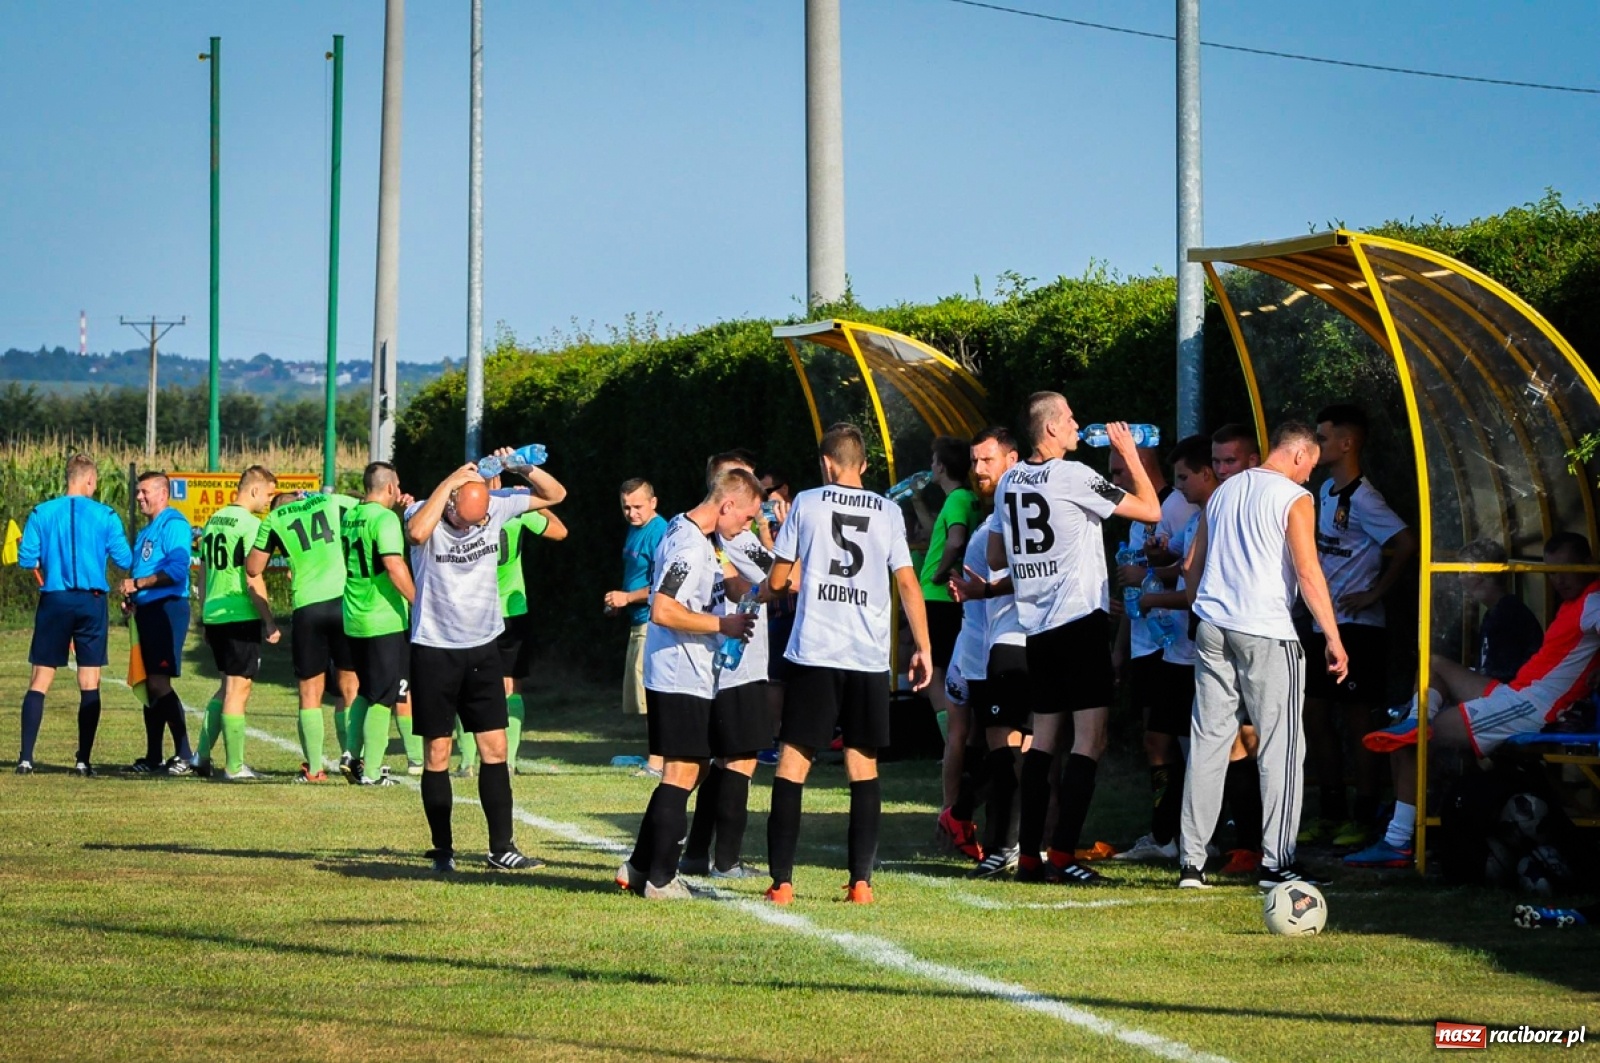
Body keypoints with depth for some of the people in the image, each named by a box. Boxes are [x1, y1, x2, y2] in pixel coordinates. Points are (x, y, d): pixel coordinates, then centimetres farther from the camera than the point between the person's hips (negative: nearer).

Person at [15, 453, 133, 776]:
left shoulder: (42, 513, -2)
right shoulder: (106, 516, -3)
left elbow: (26, 559, -5)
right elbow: (125, 561, -2)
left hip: (54, 601, 1)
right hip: (92, 602, 0)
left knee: (39, 682, 5)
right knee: (90, 683, 5)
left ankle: (26, 757, -3)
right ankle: (84, 759, 2)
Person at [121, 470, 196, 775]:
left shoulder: (173, 525, -10)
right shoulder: (146, 531, 20)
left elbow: (177, 570, -21)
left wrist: (139, 583, -18)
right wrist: (130, 594, 6)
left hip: (167, 610, -10)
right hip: (146, 611, 10)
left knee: (159, 684, -13)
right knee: (149, 685, 11)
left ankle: (185, 754, -10)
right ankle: (153, 758, 16)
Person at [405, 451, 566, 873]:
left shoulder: (496, 509, -3)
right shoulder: (425, 515, -13)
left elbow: (555, 494, 4)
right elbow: (416, 533, -38)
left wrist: (522, 468, -15)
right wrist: (451, 482, -32)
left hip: (483, 648, 3)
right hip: (435, 650, -3)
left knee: (495, 749, 3)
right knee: (437, 754, 3)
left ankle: (502, 848, 8)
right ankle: (443, 850, 11)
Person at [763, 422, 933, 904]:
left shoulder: (807, 503, 3)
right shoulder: (888, 512, 7)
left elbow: (777, 580, 6)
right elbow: (908, 583, 4)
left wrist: (782, 583, 29)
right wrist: (923, 648, 10)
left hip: (814, 653, -2)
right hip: (870, 659, 2)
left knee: (792, 764, 0)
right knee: (863, 766, 9)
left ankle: (781, 882, -7)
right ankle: (861, 882, 5)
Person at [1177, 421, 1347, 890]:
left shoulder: (1224, 491, 16)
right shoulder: (1294, 499, -4)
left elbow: (1192, 566, 19)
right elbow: (1308, 574, -10)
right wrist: (1333, 640, -7)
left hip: (1213, 628, 6)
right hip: (1267, 632, -6)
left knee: (1207, 743, 6)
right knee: (1281, 747, 0)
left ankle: (1191, 861, 5)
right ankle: (1275, 863, -3)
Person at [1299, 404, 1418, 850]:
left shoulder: (1361, 499, -15)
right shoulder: (1326, 491, 12)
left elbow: (1406, 544, -25)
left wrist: (1374, 593, -19)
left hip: (1356, 627, -10)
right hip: (1323, 625, 10)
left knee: (1357, 720, -3)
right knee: (1315, 716, 11)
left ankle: (1363, 819, 3)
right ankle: (1331, 813, 20)